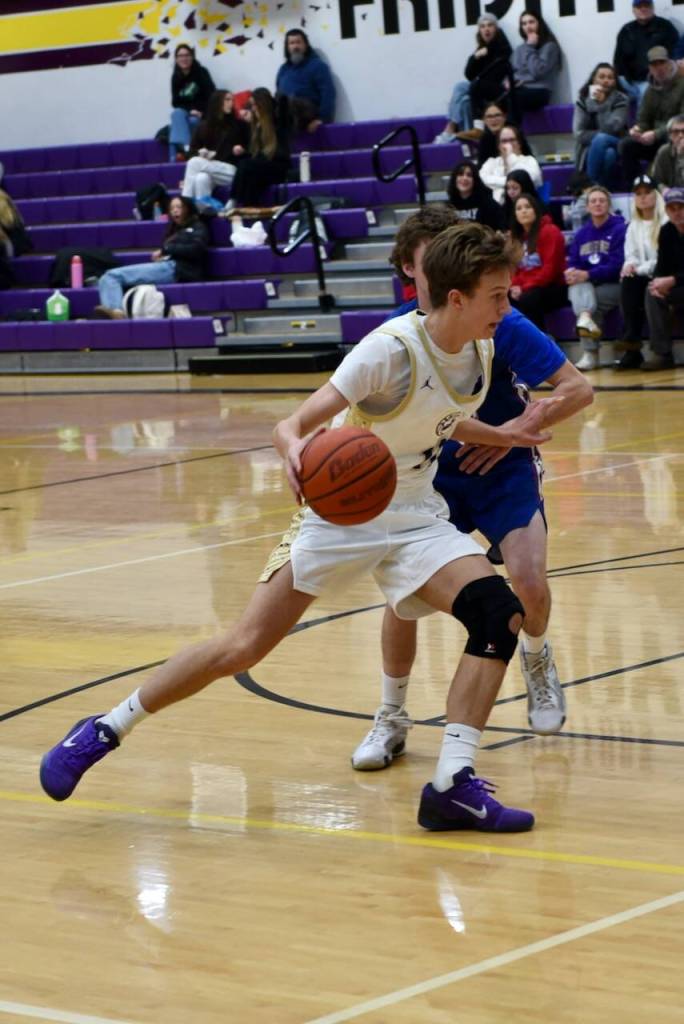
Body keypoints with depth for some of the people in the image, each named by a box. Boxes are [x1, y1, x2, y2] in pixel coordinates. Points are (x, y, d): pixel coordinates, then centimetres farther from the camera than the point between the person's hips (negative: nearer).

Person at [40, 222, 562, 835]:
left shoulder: (480, 352, -2)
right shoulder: (392, 349, -23)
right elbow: (292, 425, -28)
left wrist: (503, 435, 5)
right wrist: (295, 450, -51)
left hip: (416, 518, 5)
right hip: (341, 514, -5)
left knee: (500, 616, -19)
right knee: (244, 647, -7)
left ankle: (454, 784, -18)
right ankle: (105, 730, 11)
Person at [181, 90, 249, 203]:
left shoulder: (239, 125, 8)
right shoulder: (203, 126, 15)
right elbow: (192, 150, 17)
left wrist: (242, 150, -9)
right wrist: (200, 152, -5)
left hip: (232, 171, -3)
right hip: (210, 170, 3)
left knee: (195, 163, -28)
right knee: (202, 178, -35)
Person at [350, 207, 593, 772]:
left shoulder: (500, 324, -18)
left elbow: (579, 389, -18)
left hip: (503, 470, -2)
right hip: (434, 475, 2)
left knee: (529, 582, -21)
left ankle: (537, 660, 17)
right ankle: (392, 719, 9)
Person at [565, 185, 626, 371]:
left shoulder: (620, 229, -5)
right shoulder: (581, 234, 13)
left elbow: (617, 265, -15)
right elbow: (572, 263, 7)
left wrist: (588, 275, -24)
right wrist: (571, 272, -18)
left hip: (613, 285, -3)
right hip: (586, 285, 4)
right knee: (579, 287, -31)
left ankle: (590, 353, -30)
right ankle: (585, 318, -54)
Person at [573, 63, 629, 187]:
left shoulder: (620, 100, -1)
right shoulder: (583, 100, 3)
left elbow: (611, 128, -17)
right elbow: (579, 133, -5)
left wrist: (601, 104, -24)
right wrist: (601, 135, -14)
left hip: (616, 146, -1)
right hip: (590, 151, 1)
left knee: (605, 146, -37)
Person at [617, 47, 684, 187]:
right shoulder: (651, 90, 13)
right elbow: (643, 121, 14)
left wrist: (656, 134, -25)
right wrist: (637, 129, -12)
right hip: (656, 141, 6)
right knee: (625, 145, -15)